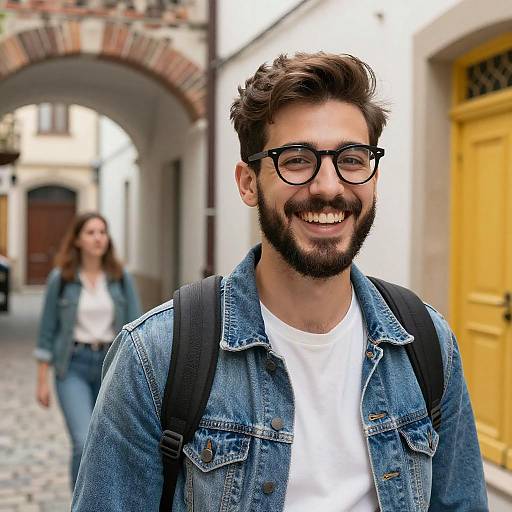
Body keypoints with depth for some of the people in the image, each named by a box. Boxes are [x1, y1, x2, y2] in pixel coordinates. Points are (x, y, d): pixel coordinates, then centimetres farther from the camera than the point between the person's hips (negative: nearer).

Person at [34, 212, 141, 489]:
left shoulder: (121, 278, 2)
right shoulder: (60, 278, -3)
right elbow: (47, 331, 1)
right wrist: (42, 381, 0)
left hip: (111, 365, 3)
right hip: (73, 366, -3)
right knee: (85, 443, -18)